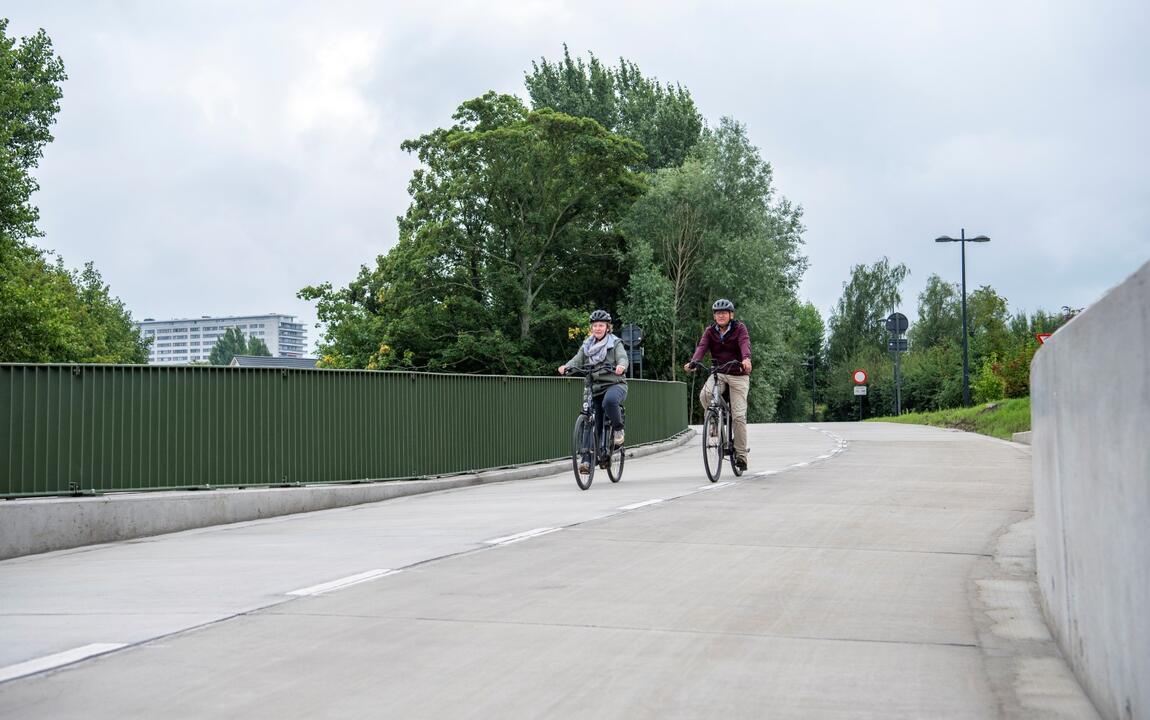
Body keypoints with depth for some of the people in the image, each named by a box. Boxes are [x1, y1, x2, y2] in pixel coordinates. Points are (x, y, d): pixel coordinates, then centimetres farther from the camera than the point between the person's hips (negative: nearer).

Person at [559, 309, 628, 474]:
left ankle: (618, 429, -16)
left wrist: (621, 366, -39)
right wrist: (566, 367, -24)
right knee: (593, 426, -2)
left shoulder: (615, 343, 4)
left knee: (609, 401, -38)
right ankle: (587, 460, -2)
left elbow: (623, 358, -14)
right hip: (595, 388, 4)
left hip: (614, 384, -4)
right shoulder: (587, 346, 13)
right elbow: (577, 360, -2)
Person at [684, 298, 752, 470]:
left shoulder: (739, 328, -7)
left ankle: (741, 454, 2)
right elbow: (702, 346, -15)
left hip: (738, 375, -2)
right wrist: (693, 362, -37)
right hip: (718, 373, 2)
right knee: (705, 395, -30)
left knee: (739, 415, -7)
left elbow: (745, 344, -26)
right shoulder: (710, 331, 1)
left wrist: (746, 359, -49)